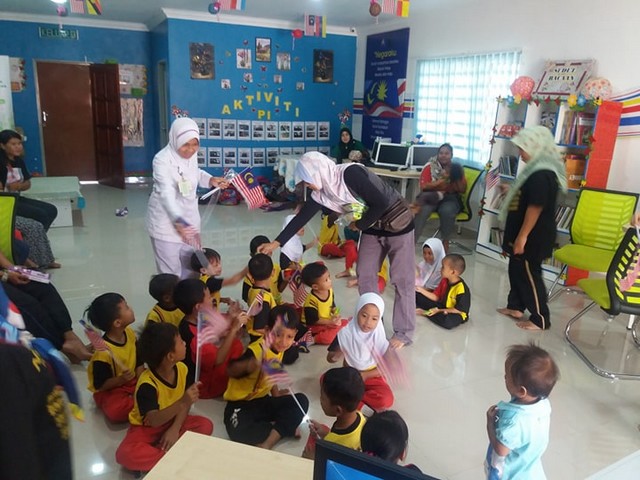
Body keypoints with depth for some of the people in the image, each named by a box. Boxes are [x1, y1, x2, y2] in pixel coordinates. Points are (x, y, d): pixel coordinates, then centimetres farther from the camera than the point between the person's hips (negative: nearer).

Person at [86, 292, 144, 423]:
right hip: (110, 390, -6)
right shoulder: (103, 352, -28)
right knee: (116, 412, -33)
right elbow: (100, 385, -19)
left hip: (133, 381, 6)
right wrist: (121, 379, -35)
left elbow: (139, 362, 2)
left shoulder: (129, 332, -8)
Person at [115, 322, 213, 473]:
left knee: (206, 425, -18)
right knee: (126, 455, -32)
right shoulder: (147, 384, -30)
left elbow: (185, 404, -5)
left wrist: (175, 429, -20)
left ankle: (154, 453, -17)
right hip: (146, 427, -5)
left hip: (172, 421, 5)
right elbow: (154, 421, -36)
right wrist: (182, 402, -49)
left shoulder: (181, 368, -12)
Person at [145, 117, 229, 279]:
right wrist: (178, 221, -54)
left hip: (189, 217, 7)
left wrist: (211, 180, -4)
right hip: (166, 221, -6)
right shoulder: (162, 160, -25)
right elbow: (167, 194, -38)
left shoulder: (192, 154, -5)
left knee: (192, 268, 19)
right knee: (170, 272, 3)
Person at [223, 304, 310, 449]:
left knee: (302, 401, -11)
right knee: (239, 432, -36)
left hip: (263, 401, 7)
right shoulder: (255, 350, -26)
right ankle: (284, 428, -12)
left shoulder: (278, 349, -1)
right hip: (240, 404, -7)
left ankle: (269, 442, -20)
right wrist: (251, 364, -65)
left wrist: (276, 394, 1)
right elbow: (231, 370, -45)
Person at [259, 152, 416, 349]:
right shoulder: (322, 192, -6)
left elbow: (380, 203, -30)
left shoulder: (351, 173, -28)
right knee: (365, 276, 8)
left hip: (397, 224, -7)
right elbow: (302, 217, 2)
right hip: (372, 229, 7)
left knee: (402, 279, 1)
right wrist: (276, 242, 3)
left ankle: (404, 333, 13)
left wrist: (359, 225, -15)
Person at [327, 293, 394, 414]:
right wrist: (337, 356, -25)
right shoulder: (346, 333, -14)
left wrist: (365, 375, -19)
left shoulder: (380, 337, -15)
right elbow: (330, 358, -4)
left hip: (372, 377, -1)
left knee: (386, 400, -30)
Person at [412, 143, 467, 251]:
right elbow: (423, 186, -7)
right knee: (422, 210, -34)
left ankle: (445, 242, -15)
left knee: (447, 211, -35)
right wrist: (442, 180, -15)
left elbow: (463, 190, 6)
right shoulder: (430, 167, 5)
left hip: (450, 198, 1)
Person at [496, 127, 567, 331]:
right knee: (516, 269, 20)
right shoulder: (538, 169, 10)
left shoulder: (542, 175, -23)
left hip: (533, 237, -10)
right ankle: (515, 306, 34)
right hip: (527, 234, 10)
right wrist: (511, 192, 15)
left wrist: (522, 236, -23)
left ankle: (540, 319, 12)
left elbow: (535, 207, -26)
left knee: (529, 274, 0)